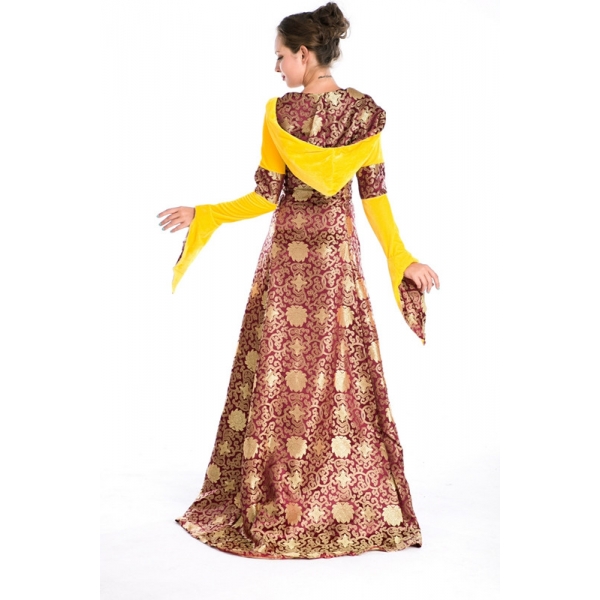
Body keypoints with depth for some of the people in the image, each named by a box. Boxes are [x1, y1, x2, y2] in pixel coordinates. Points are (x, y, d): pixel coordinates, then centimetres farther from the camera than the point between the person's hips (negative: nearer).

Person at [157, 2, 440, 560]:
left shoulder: (280, 112, -9)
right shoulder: (364, 111, 0)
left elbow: (266, 196, -9)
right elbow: (374, 195, -1)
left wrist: (201, 216, 2)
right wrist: (402, 259, 6)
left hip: (289, 253, -3)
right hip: (339, 253, 3)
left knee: (281, 376, 5)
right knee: (342, 376, 9)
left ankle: (277, 507, 13)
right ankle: (355, 503, 16)